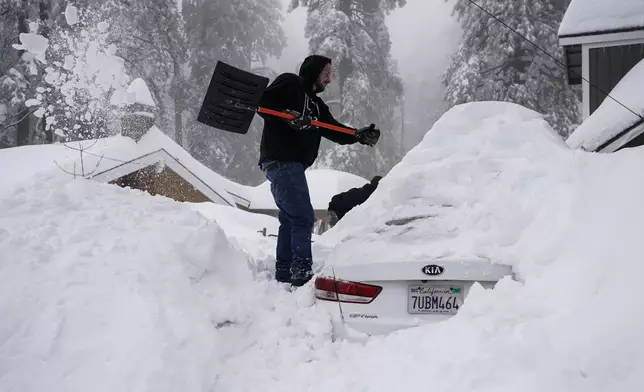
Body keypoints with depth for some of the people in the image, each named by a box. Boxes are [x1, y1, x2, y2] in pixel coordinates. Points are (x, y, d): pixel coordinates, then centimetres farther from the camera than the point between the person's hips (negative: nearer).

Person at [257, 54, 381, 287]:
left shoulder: (315, 104, 23)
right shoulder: (289, 83, 0)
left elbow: (334, 131, 11)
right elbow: (262, 102, -12)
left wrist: (360, 136, -4)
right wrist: (288, 116, -23)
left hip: (291, 165, 10)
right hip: (281, 161, -10)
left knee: (290, 219, 14)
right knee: (303, 218, -13)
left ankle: (284, 275, 23)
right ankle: (303, 274, -13)